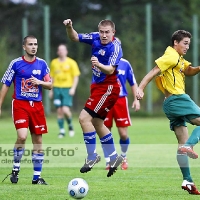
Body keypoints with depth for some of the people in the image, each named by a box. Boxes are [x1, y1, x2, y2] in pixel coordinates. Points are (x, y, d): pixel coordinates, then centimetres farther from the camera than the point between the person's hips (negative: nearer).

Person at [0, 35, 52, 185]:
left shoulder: (42, 64, 7)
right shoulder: (16, 64, -1)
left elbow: (50, 85, 9)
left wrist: (39, 82, -12)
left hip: (37, 105, 4)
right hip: (20, 104, -4)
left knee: (38, 140, 4)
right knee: (22, 136, -21)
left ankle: (37, 177, 12)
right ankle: (15, 169, 0)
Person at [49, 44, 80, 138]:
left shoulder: (71, 63, 0)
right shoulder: (54, 63, 9)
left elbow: (76, 76, 0)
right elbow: (52, 77, 16)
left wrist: (73, 88, -11)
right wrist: (51, 90, 12)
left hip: (67, 89, -3)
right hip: (57, 88, 3)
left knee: (65, 110, -16)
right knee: (59, 111, 1)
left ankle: (70, 125, 10)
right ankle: (61, 131, 9)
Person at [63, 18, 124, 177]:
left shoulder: (115, 47, -21)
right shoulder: (95, 38, -1)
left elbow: (110, 70, -31)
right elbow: (75, 38, 8)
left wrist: (98, 64, -49)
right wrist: (69, 28, -11)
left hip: (108, 88, -9)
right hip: (98, 86, 9)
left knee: (85, 118, -15)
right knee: (97, 124, 16)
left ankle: (92, 157, -5)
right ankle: (114, 157, 29)